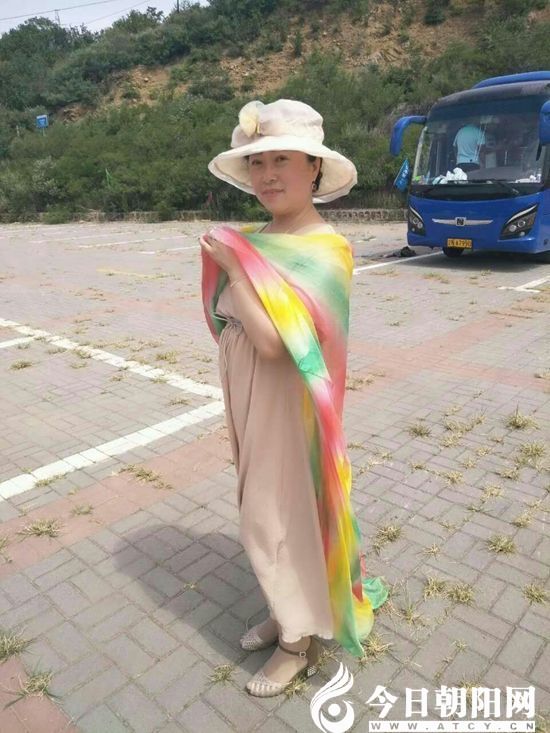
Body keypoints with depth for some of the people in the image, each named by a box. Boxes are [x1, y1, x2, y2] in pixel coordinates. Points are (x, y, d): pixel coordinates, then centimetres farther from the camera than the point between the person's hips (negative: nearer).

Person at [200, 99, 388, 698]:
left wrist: (231, 264, -21)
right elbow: (228, 324, 8)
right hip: (249, 399, 8)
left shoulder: (326, 251, -20)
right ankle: (286, 612, 44)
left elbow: (271, 339, -29)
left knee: (285, 516, 7)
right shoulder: (254, 241, 1)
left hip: (287, 404, -7)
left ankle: (299, 641, 31)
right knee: (267, 512, 20)